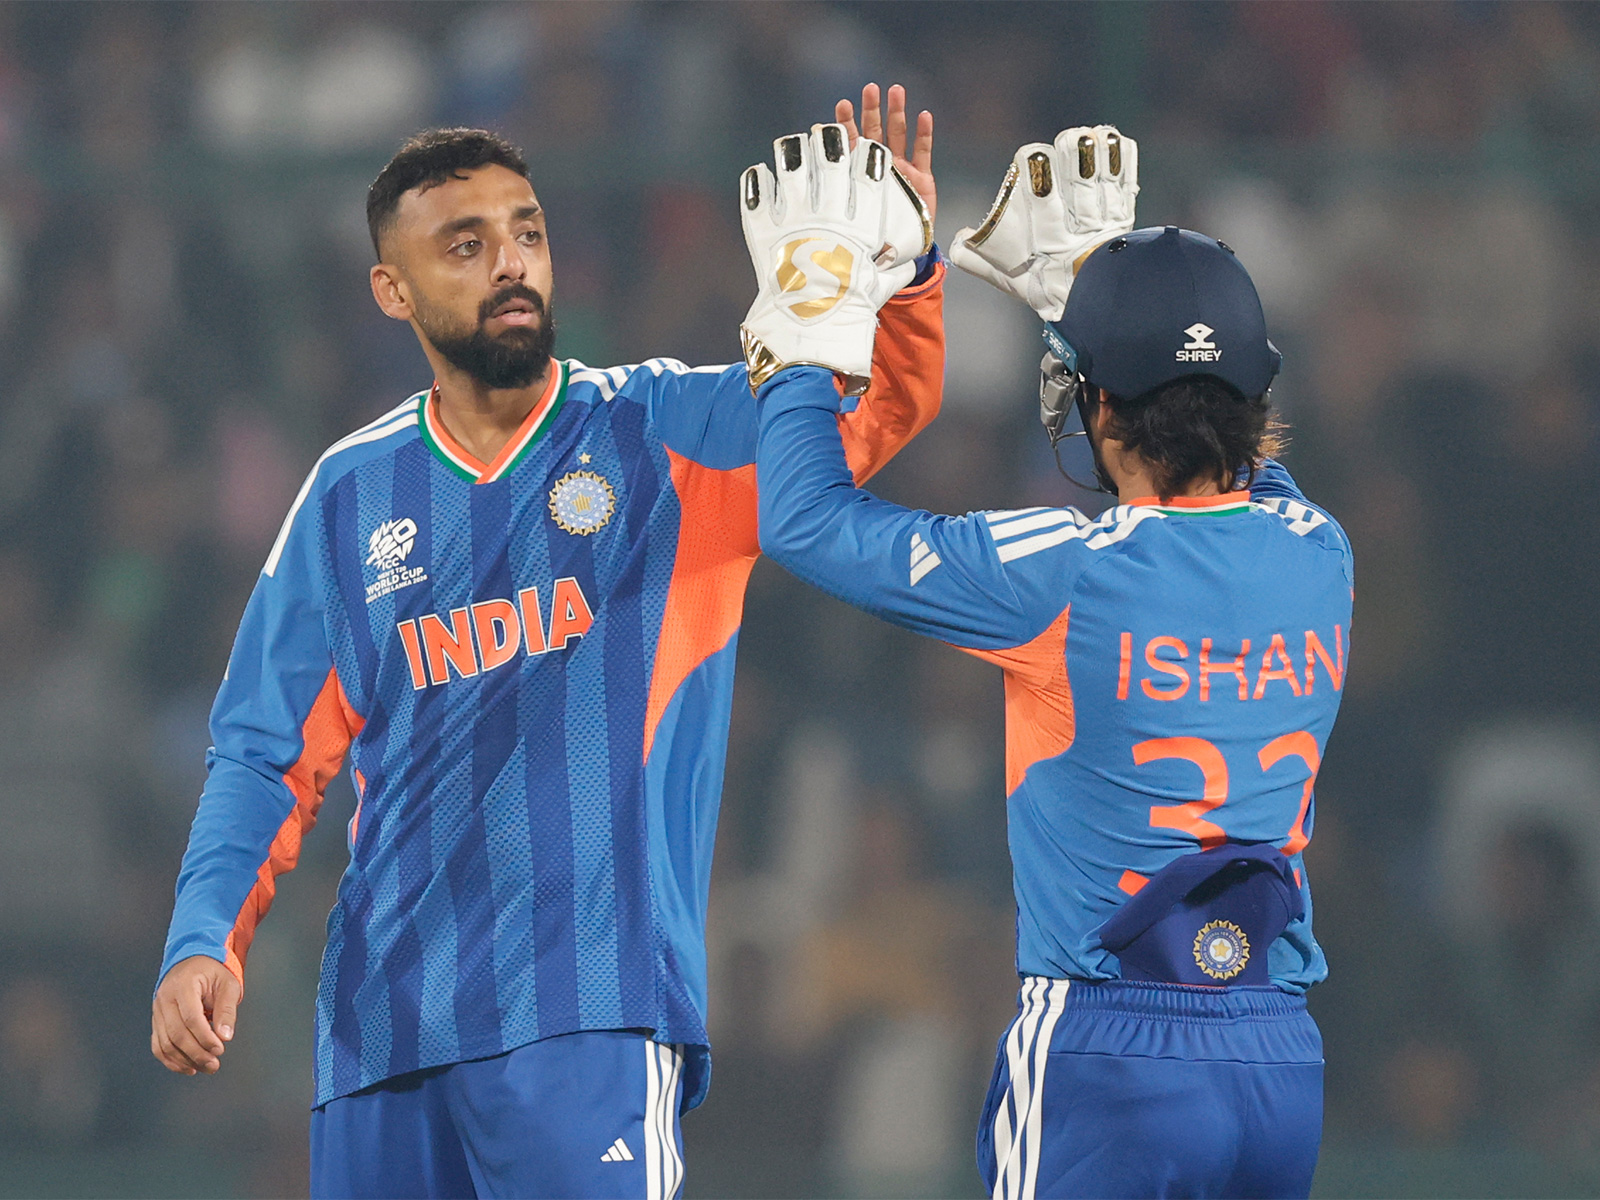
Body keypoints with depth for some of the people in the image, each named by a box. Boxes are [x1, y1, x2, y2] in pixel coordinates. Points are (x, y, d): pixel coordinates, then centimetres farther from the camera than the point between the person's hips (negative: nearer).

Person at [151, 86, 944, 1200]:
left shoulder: (673, 437, 5)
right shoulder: (353, 493, 11)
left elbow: (881, 409, -8)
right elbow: (271, 758, 11)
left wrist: (905, 266, -28)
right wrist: (205, 942, -4)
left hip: (589, 1018, -3)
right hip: (387, 1015, 3)